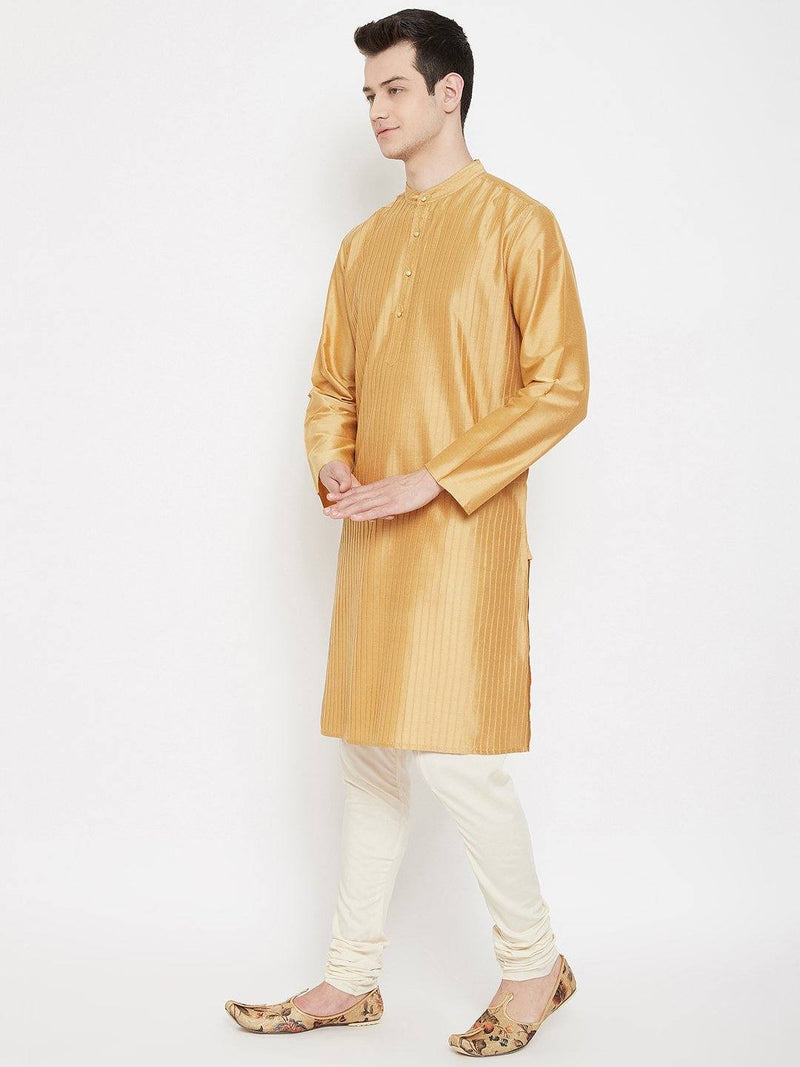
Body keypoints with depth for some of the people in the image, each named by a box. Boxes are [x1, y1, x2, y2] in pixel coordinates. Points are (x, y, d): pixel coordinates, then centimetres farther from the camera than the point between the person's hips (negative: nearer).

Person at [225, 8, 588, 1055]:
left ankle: (535, 962, 14)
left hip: (463, 535, -6)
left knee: (454, 755, -8)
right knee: (370, 754, 10)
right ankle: (351, 980, 22)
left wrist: (429, 481, -15)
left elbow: (560, 388, -11)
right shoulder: (363, 245, 16)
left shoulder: (516, 223, -4)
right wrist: (333, 469, -2)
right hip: (373, 537, 7)